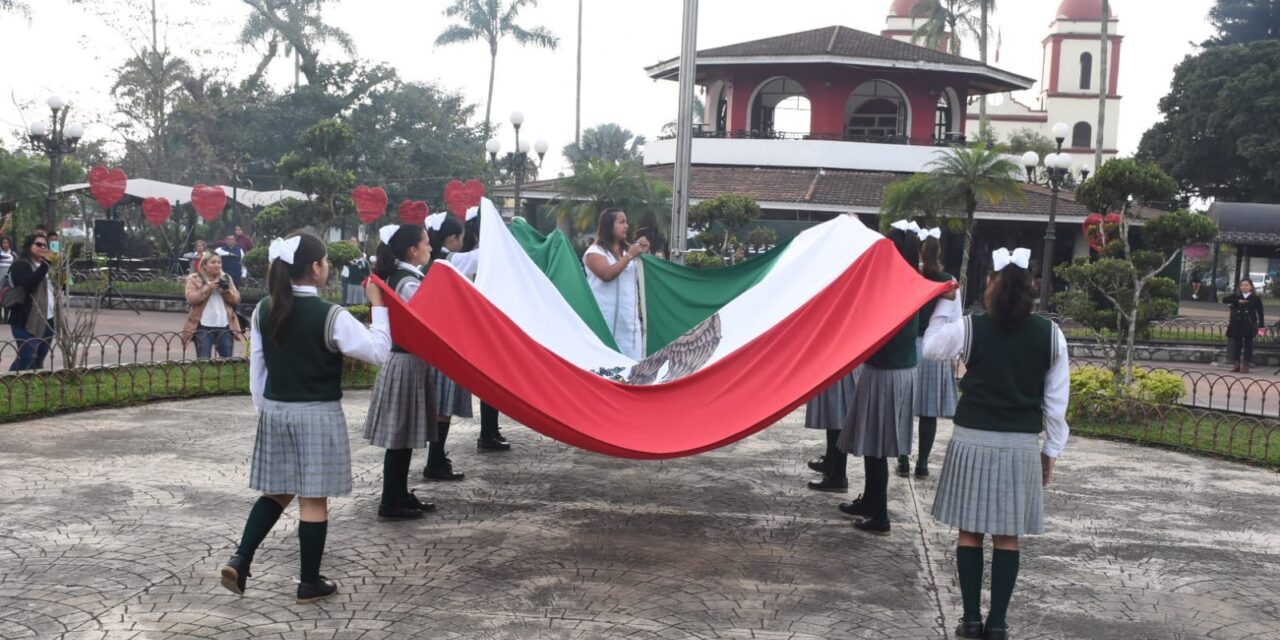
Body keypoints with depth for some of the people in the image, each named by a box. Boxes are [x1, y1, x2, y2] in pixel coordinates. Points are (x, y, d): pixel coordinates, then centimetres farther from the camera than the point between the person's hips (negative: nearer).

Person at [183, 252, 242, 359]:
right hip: (204, 326, -4)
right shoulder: (194, 279, 3)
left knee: (227, 359, 6)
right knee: (203, 360, -5)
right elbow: (191, 298, -11)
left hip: (224, 326, 4)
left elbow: (236, 299, 9)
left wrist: (227, 291, -9)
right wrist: (208, 288, -15)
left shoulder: (226, 278, 15)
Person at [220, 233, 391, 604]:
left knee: (277, 491, 20)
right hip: (317, 415, -6)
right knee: (313, 499, 3)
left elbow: (257, 367, 8)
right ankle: (310, 584, 13)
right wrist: (378, 307, -4)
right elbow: (378, 352, -13)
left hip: (275, 411, 6)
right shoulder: (331, 317, -17)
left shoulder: (263, 311, 1)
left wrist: (263, 409, 19)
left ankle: (240, 560, 8)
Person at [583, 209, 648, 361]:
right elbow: (607, 274, -19)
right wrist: (629, 256, -14)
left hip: (628, 316, 6)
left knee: (631, 361, 0)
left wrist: (643, 255, 2)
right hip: (605, 317, -6)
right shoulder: (595, 251, -2)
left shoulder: (627, 250, 15)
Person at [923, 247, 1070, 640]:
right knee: (1008, 537, 8)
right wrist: (1052, 449, 12)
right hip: (1022, 446, 2)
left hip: (974, 441, -2)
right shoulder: (1051, 334, -1)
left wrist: (945, 304, 20)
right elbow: (1057, 399, 3)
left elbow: (931, 348, 12)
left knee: (970, 532, 7)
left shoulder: (970, 328, -7)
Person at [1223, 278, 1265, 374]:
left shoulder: (1256, 298, 2)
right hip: (1236, 325, 3)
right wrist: (1237, 301, -20)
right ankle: (1237, 366, 13)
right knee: (1236, 345, 4)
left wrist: (1261, 326, -6)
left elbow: (1260, 313, 1)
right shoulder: (1236, 296, 9)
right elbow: (1225, 300, -7)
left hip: (1249, 326, -2)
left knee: (1247, 345, 0)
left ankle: (1245, 366, 6)